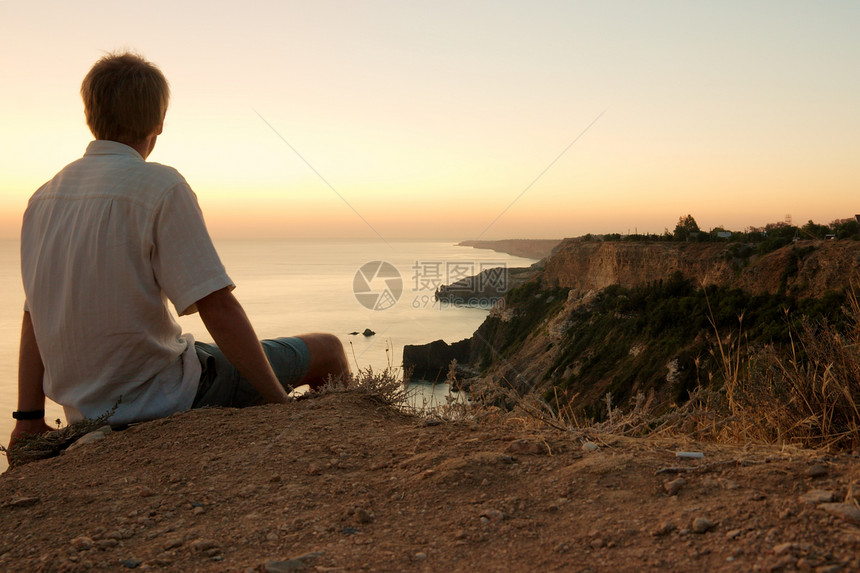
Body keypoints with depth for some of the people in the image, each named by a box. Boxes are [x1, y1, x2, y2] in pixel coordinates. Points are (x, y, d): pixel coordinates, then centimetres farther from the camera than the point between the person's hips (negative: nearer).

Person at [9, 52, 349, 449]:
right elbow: (216, 307, -23)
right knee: (327, 350, 6)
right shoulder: (160, 186, -17)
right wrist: (281, 402, -16)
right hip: (162, 403, -8)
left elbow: (34, 317, 9)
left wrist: (29, 418, 15)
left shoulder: (43, 197, 5)